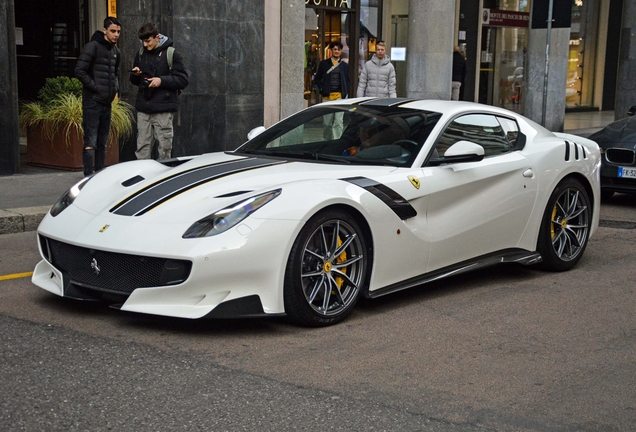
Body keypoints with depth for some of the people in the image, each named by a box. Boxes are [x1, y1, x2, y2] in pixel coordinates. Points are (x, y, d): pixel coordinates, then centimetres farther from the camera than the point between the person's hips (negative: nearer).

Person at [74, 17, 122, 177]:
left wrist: (115, 87, 11)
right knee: (90, 143, -7)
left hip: (106, 102, 8)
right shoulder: (93, 47, -10)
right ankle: (88, 177, -5)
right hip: (92, 102, -8)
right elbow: (79, 71, -16)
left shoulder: (115, 51, 14)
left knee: (102, 143, 12)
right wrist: (95, 87, -16)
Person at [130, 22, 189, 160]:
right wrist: (135, 75, 0)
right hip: (143, 108, 4)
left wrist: (162, 80, -15)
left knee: (165, 148, 0)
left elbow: (183, 80, -5)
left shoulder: (171, 54, -2)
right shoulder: (141, 53, 13)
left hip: (163, 109, -4)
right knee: (142, 148, 3)